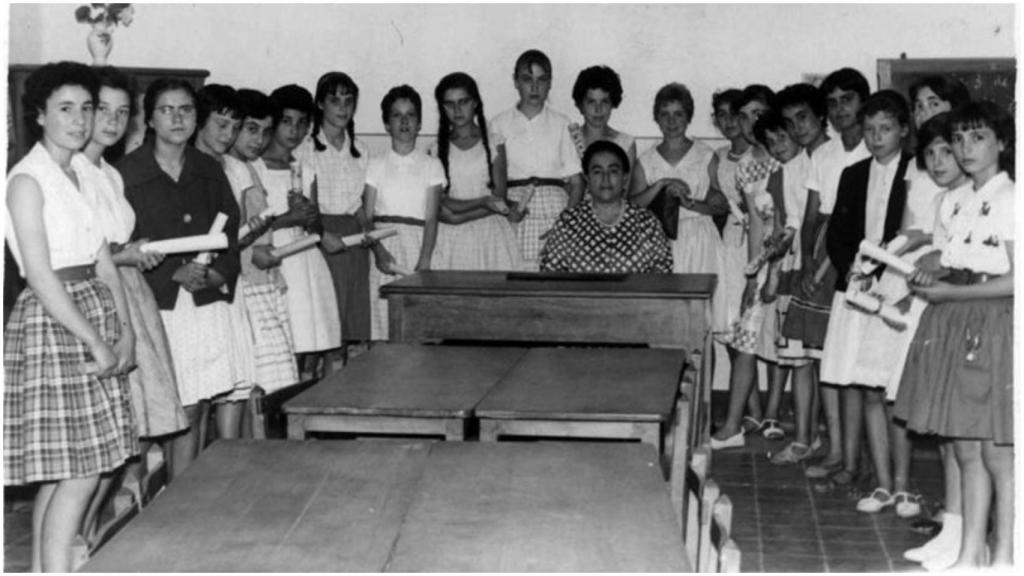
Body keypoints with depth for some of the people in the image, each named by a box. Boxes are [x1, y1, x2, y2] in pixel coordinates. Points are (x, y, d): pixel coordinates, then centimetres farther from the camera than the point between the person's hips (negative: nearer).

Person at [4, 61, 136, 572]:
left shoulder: (82, 175, 14)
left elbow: (102, 260, 11)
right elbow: (41, 276, -15)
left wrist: (125, 330, 0)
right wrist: (95, 342, -16)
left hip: (95, 315, 7)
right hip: (51, 322, -7)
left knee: (63, 471, 9)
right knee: (80, 472, -9)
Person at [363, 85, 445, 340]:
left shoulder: (431, 165, 9)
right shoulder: (376, 164, 10)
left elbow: (431, 218, 1)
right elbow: (367, 216, 3)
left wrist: (424, 262, -13)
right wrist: (379, 252, -15)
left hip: (417, 245, 0)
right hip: (383, 244, 0)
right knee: (382, 327, -6)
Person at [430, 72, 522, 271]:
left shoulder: (493, 144, 6)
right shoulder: (437, 150, 7)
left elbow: (499, 198, 0)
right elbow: (440, 206, -1)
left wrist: (459, 216, -9)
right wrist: (483, 202, -10)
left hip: (489, 233, 0)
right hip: (450, 238, 0)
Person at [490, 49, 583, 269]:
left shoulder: (562, 124, 12)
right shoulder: (499, 124, 12)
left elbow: (576, 182, 7)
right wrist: (506, 207, -12)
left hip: (554, 213, 0)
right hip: (514, 218, 0)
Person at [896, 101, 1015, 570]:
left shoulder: (1011, 198, -9)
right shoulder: (953, 201, 12)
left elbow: (1015, 280, -14)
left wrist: (950, 292, -11)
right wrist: (929, 281, -1)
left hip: (996, 325, -7)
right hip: (953, 323, 7)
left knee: (997, 455, -1)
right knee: (965, 451, 11)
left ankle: (1002, 557, 10)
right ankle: (969, 552, 20)